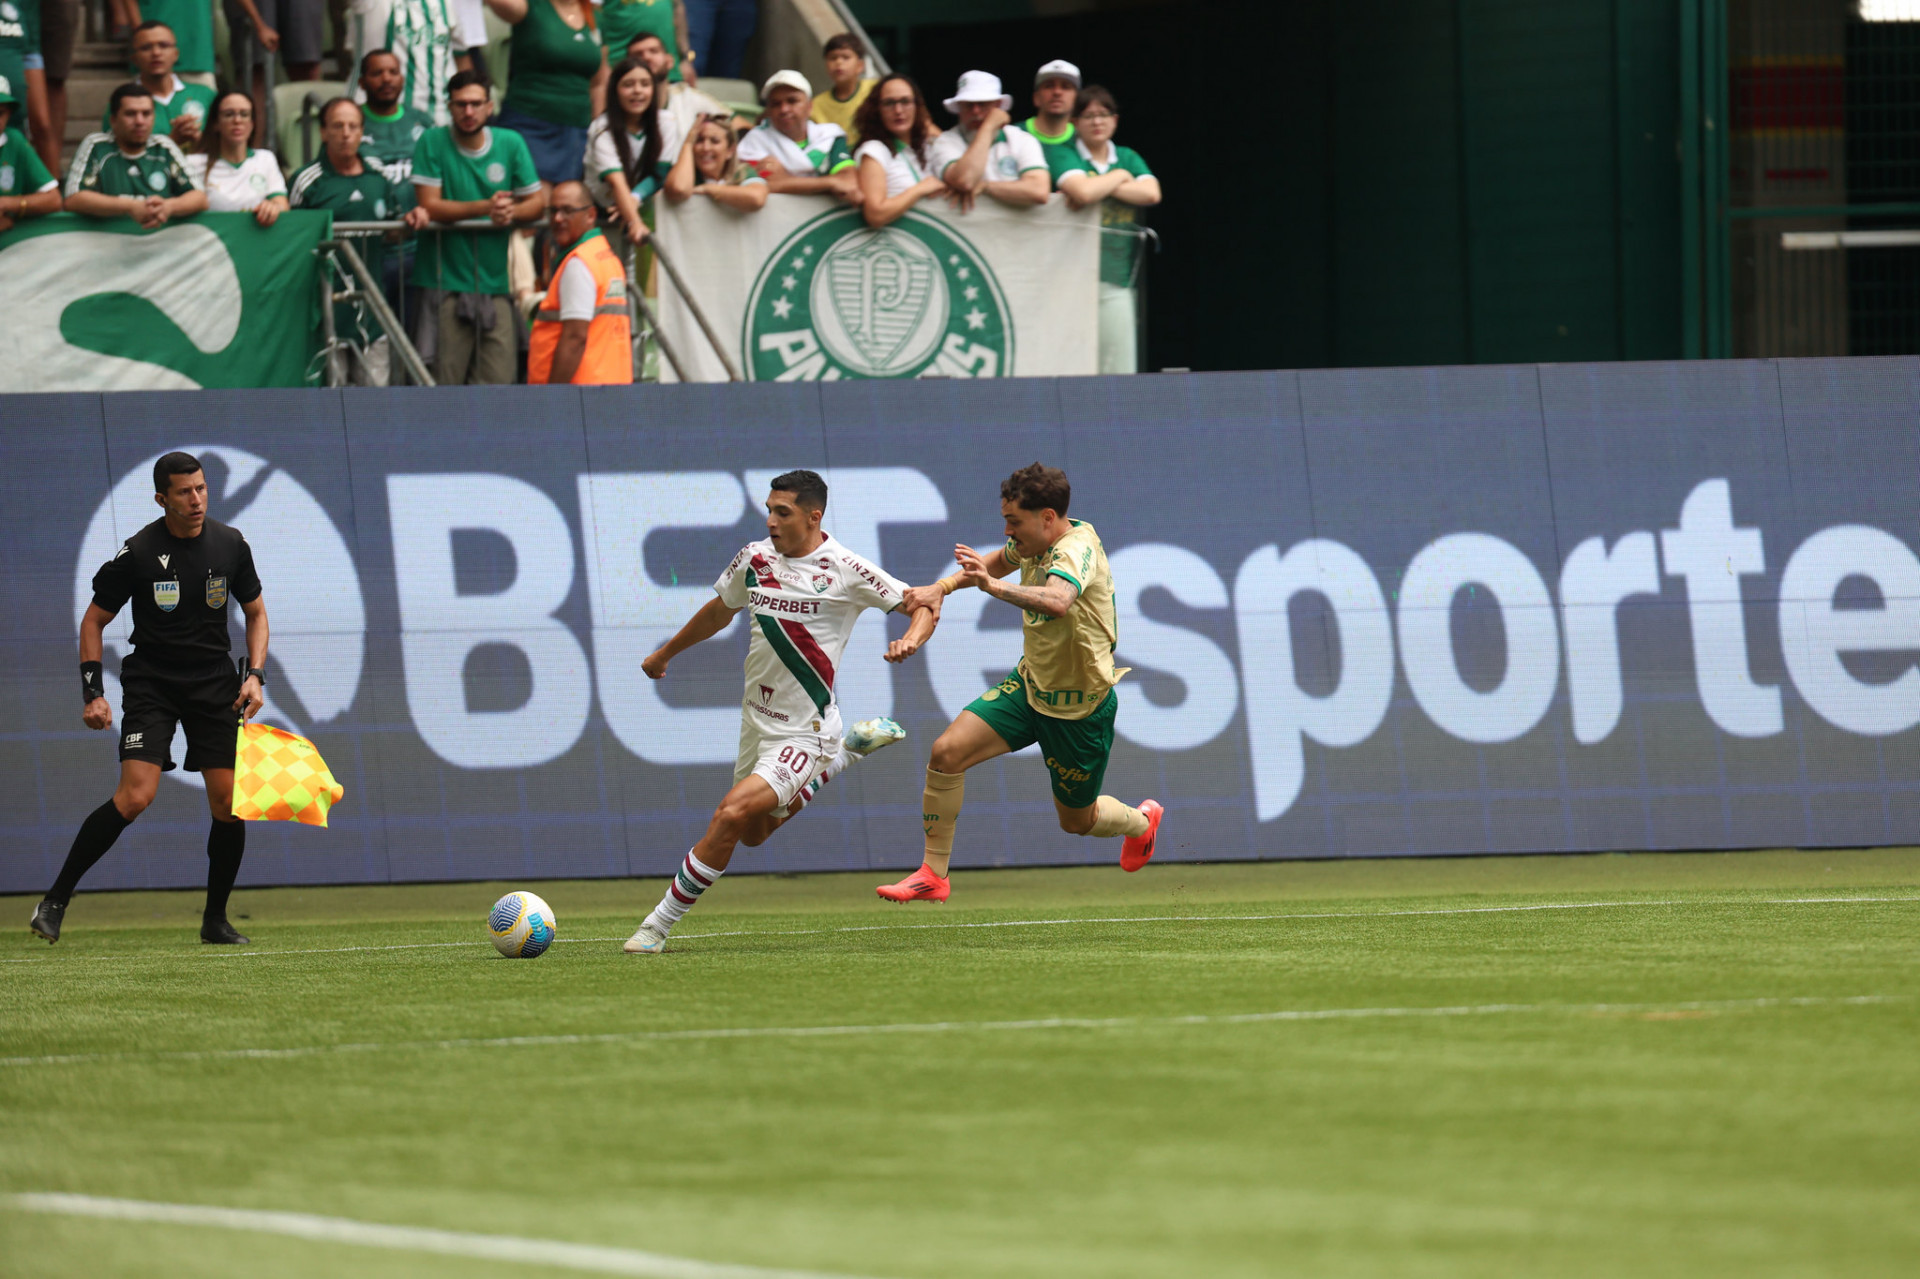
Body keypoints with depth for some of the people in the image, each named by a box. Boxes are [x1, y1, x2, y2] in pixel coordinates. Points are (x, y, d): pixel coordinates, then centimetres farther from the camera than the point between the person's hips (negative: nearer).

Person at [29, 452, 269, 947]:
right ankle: (56, 899, -10)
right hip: (151, 680, -4)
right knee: (136, 795, -20)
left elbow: (255, 612, 14)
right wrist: (92, 693, -9)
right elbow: (94, 621, -1)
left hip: (214, 683, 4)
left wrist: (255, 675, 0)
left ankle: (215, 920, 12)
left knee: (229, 803, -5)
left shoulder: (230, 544, 0)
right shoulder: (138, 553, -10)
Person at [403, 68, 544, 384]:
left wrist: (512, 212, -12)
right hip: (448, 281, -3)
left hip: (497, 281, 3)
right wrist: (485, 207, -18)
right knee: (446, 379, -8)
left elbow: (537, 201, 10)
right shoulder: (433, 143, 0)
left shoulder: (510, 143, 9)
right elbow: (430, 205, -8)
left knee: (498, 378, -3)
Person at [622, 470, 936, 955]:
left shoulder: (845, 570, -13)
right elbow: (720, 610, 23)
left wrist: (912, 639, -28)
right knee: (753, 833, 22)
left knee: (731, 815, -22)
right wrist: (666, 653, 33)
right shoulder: (754, 558, 2)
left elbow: (924, 605, -6)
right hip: (758, 721, 7)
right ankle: (848, 752, 36)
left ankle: (657, 927, -13)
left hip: (804, 732, -7)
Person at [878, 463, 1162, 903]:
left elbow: (1057, 601, -53)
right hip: (1030, 685, 7)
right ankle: (933, 874, -1)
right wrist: (943, 586, 4)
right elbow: (1001, 561, 20)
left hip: (1079, 708, -7)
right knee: (947, 751, -13)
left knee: (1077, 820, 13)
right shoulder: (1034, 543, -5)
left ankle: (1141, 821, 49)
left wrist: (995, 586, -65)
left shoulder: (1076, 550, -29)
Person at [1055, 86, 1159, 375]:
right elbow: (1082, 191, -17)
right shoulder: (1065, 156, 2)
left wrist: (1100, 188, -9)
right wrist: (1120, 177, 0)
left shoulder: (1128, 158, 16)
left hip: (1117, 280, 4)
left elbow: (1151, 193, -2)